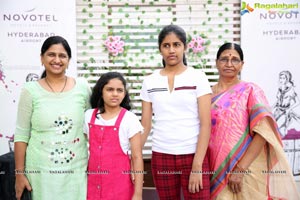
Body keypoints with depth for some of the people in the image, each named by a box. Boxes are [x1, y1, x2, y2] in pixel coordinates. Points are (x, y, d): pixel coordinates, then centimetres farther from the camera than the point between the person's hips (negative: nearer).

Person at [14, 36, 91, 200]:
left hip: (76, 170, 1)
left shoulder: (82, 87, 0)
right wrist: (19, 173, -2)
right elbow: (21, 135, -1)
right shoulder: (30, 90, -4)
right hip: (41, 170, -1)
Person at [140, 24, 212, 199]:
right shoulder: (150, 82, 5)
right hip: (161, 157, 3)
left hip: (193, 156, -2)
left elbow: (206, 124, -7)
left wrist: (197, 166, -13)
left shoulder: (198, 77, -2)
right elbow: (145, 126, 7)